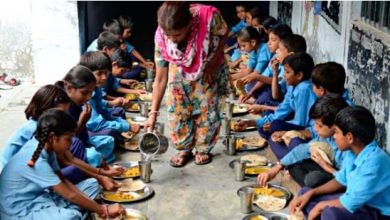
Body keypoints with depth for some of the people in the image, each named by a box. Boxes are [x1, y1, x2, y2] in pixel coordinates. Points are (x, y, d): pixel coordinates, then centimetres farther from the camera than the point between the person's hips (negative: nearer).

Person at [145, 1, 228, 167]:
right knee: (177, 109, -3)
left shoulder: (209, 16, -42)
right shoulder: (162, 37, -33)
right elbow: (160, 79, -25)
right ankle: (184, 149, 17)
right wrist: (153, 113, -27)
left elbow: (224, 34, -15)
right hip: (180, 70, 1)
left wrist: (213, 63, -20)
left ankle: (203, 149, 21)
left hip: (210, 67, -1)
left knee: (208, 108, 1)